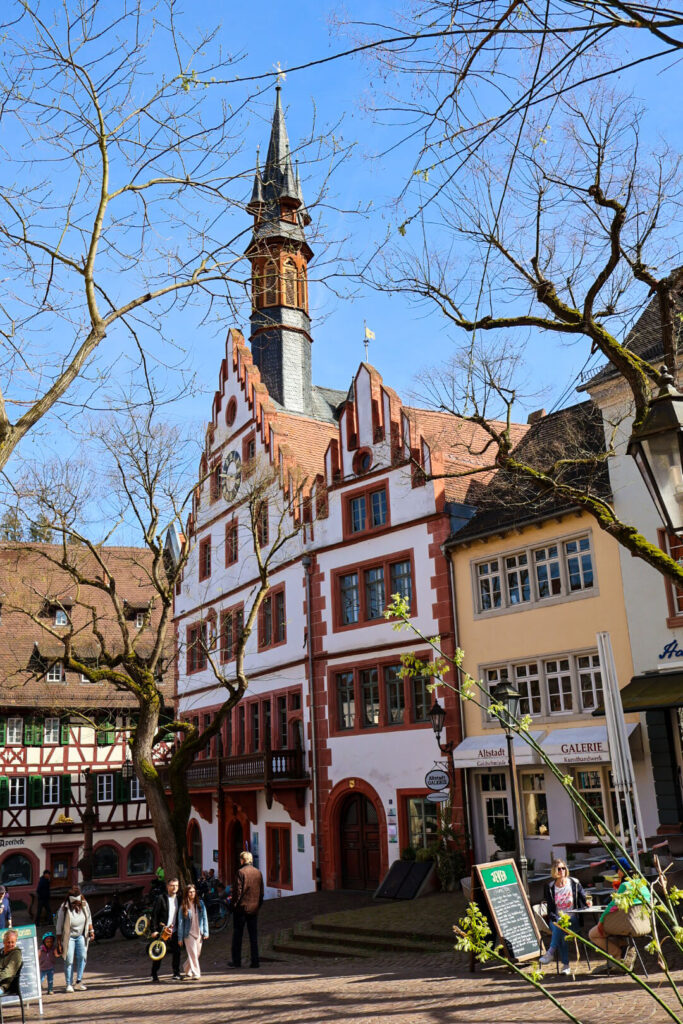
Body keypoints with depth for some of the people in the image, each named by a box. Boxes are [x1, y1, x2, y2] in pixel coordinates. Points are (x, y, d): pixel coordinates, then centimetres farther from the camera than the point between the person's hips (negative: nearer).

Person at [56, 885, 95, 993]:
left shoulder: (84, 905, -5)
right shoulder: (64, 908, -16)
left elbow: (89, 919, 14)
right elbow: (59, 928, -10)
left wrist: (91, 930, 5)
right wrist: (59, 944, -8)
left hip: (81, 936, 3)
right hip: (68, 937, -3)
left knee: (82, 956, -9)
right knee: (69, 961, -6)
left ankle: (78, 982, -1)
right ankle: (69, 984, 6)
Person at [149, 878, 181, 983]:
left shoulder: (178, 898, 9)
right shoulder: (161, 898, -7)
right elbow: (154, 915, -7)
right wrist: (154, 930, -12)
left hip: (174, 931, 4)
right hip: (162, 930, -4)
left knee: (176, 952, 3)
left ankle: (176, 973, 16)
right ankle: (155, 975, 11)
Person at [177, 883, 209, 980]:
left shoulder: (200, 903, 3)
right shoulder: (183, 906, -2)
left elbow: (204, 918, 5)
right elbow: (180, 922, 0)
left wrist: (206, 932, -1)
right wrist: (180, 938, -1)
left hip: (199, 933, 3)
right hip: (189, 934, -3)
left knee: (196, 954, 10)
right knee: (192, 954, -9)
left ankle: (187, 970, 32)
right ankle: (195, 974, -1)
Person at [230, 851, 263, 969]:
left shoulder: (241, 872, -11)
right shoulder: (258, 873, 6)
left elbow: (237, 890, -14)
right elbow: (261, 892, 10)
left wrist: (234, 904, -4)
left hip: (242, 907, -5)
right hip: (254, 908, 5)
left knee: (237, 934, 5)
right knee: (253, 935, 9)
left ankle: (236, 961, 6)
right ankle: (255, 961, 7)